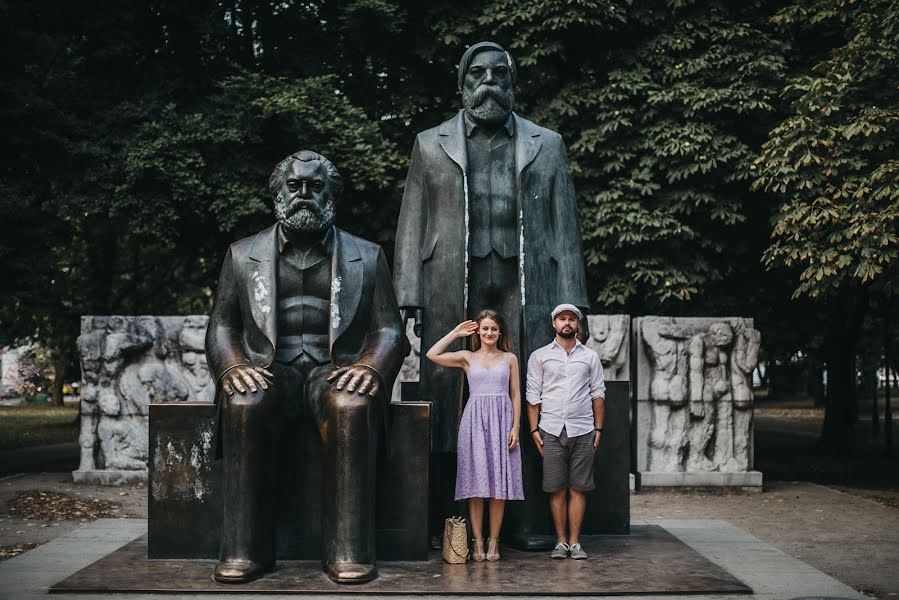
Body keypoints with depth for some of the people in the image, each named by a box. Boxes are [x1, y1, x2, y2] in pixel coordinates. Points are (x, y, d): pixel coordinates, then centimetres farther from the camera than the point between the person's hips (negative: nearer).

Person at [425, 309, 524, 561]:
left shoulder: (509, 358, 11)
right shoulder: (467, 358, 9)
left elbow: (516, 394, 8)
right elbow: (432, 354, -3)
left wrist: (516, 427, -1)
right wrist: (456, 333, 4)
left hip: (501, 420, 0)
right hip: (475, 420, 0)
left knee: (499, 485, 0)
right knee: (476, 483, -2)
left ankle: (493, 541, 5)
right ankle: (478, 541, 2)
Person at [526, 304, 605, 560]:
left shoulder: (590, 357, 12)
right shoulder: (539, 356, 8)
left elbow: (598, 394, 11)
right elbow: (533, 395, 6)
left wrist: (598, 429, 3)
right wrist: (534, 429, -2)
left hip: (583, 431, 1)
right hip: (551, 431, -1)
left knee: (578, 489, 1)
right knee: (557, 489, 0)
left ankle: (575, 542, 6)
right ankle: (561, 542, 8)